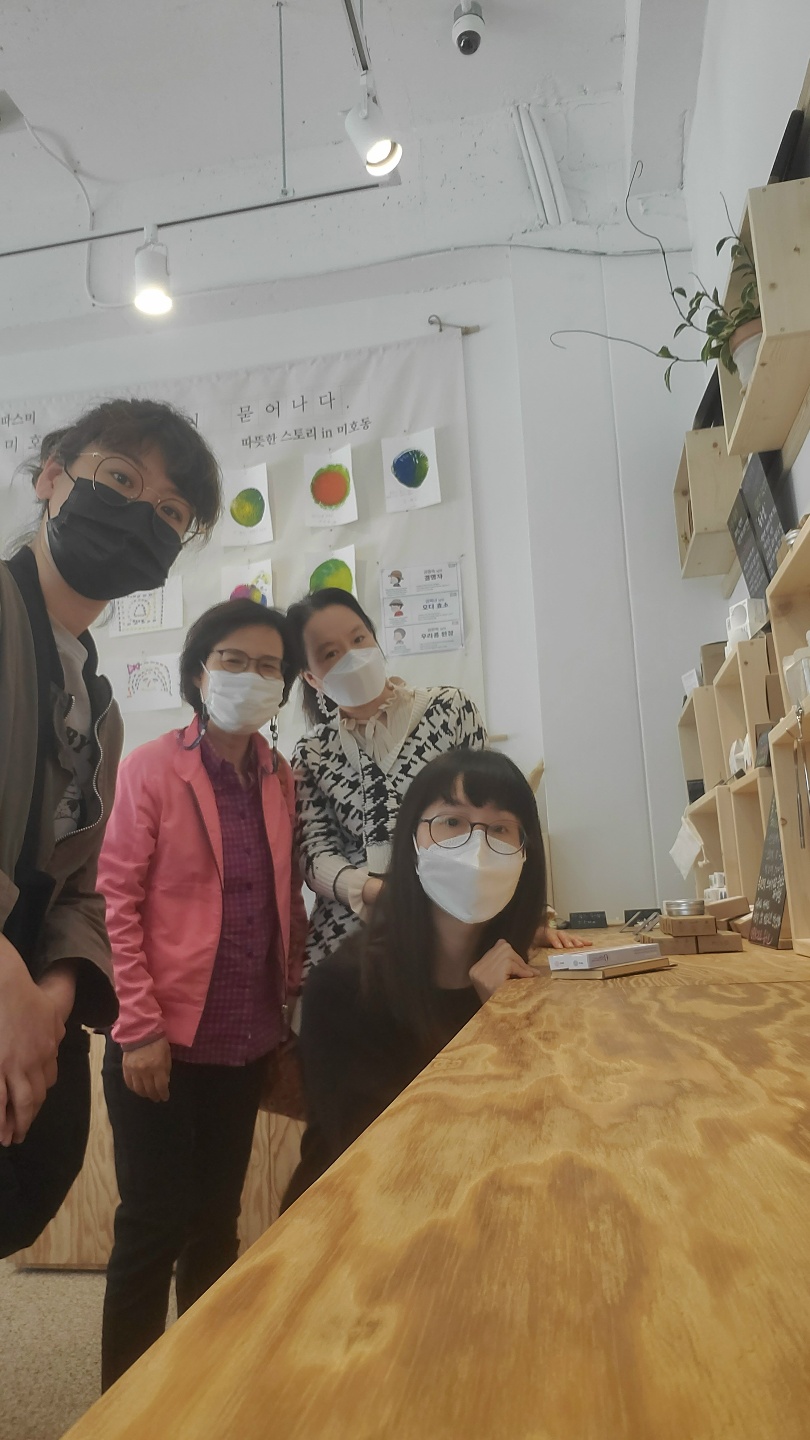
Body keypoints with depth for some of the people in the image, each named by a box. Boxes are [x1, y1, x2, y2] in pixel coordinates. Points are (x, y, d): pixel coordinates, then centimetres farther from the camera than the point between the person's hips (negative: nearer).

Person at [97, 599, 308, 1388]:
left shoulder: (279, 777, 5)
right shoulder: (150, 768, -9)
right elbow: (117, 901, -11)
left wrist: (290, 995, 4)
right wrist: (139, 1027, -14)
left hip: (247, 1041, 5)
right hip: (164, 1042, -4)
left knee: (217, 1223, 18)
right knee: (154, 1227, 7)